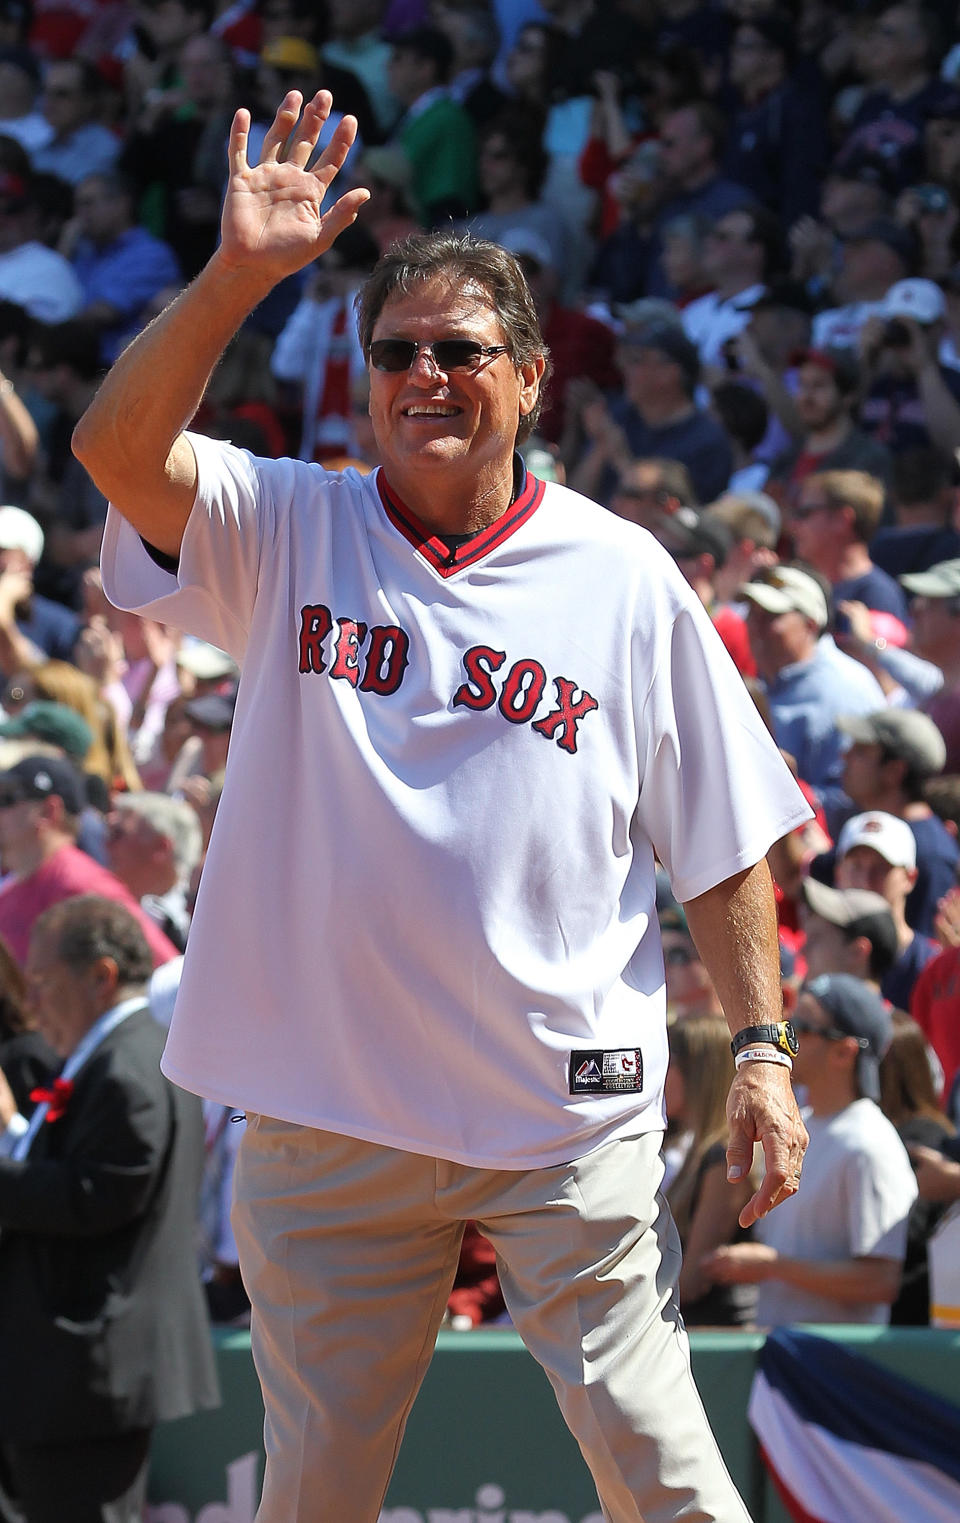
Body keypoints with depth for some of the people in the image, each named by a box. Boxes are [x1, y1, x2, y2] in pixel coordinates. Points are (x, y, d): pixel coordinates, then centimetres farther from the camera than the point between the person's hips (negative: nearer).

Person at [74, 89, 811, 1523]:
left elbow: (722, 843, 7)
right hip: (327, 1109, 1)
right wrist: (237, 275, -26)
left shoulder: (626, 580, 3)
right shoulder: (287, 532, 4)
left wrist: (762, 1051, -1)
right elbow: (118, 446, -15)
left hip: (569, 1118, -1)